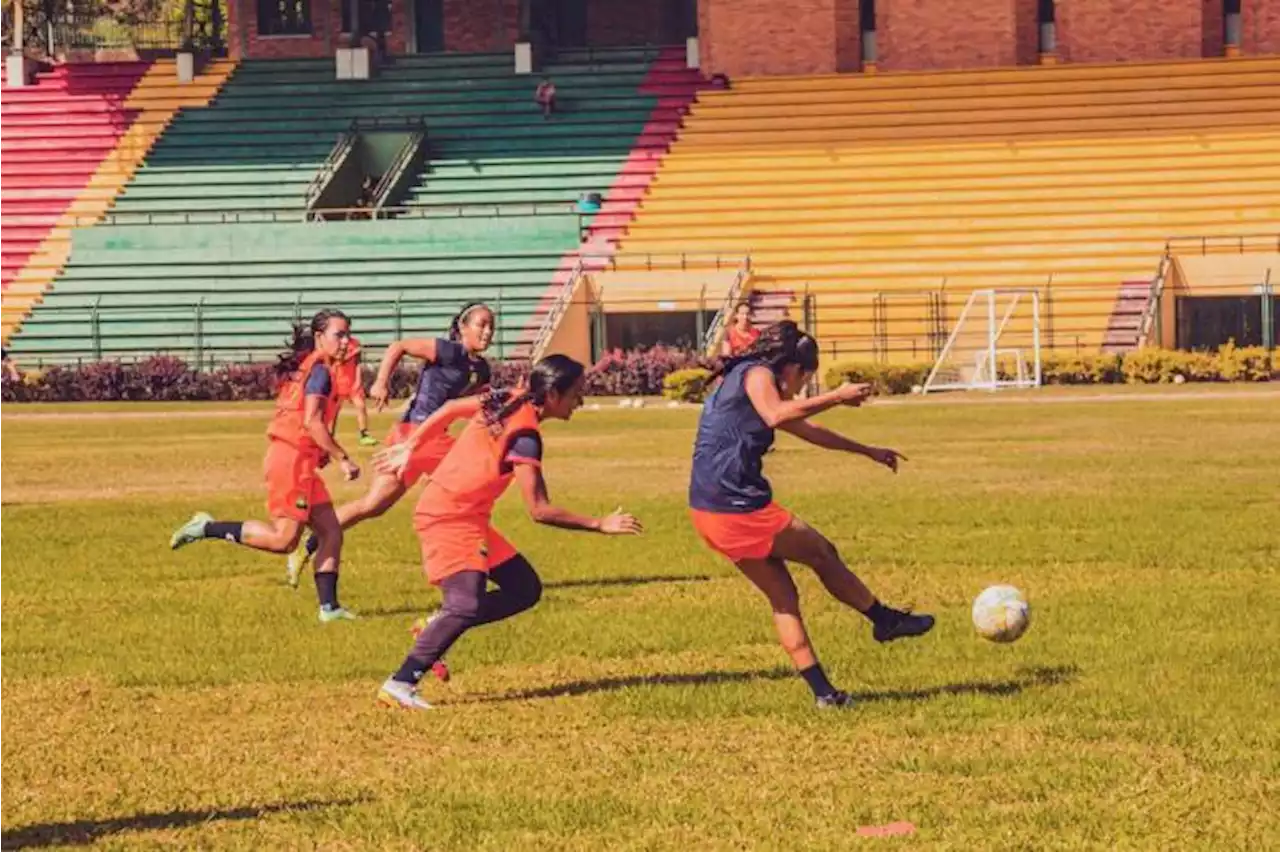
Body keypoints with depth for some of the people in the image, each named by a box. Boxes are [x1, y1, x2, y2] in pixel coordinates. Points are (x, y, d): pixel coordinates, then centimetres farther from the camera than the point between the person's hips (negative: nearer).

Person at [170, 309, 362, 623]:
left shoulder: (306, 368, 18)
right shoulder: (320, 371, -11)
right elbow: (312, 421, -20)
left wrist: (323, 452, 15)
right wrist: (343, 458, -18)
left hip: (301, 461, 10)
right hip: (293, 459, -10)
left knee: (331, 531, 6)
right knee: (284, 539, -10)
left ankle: (329, 607, 4)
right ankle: (208, 528, -5)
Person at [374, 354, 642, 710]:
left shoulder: (506, 400, 5)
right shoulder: (524, 436, -21)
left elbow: (450, 409, 18)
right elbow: (539, 511, -23)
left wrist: (408, 446, 29)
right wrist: (600, 525, -18)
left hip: (469, 519, 10)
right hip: (450, 518, -10)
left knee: (526, 589, 7)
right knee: (468, 603, -24)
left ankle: (440, 627, 5)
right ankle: (400, 684, -25)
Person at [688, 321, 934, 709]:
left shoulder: (739, 380, 24)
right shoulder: (757, 374, -7)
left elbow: (807, 430, 35)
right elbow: (776, 416, -31)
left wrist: (868, 451, 41)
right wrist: (836, 397, -25)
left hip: (709, 510, 10)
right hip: (737, 506, -10)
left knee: (782, 597, 14)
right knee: (823, 553, 9)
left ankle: (822, 690, 14)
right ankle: (886, 620, 24)